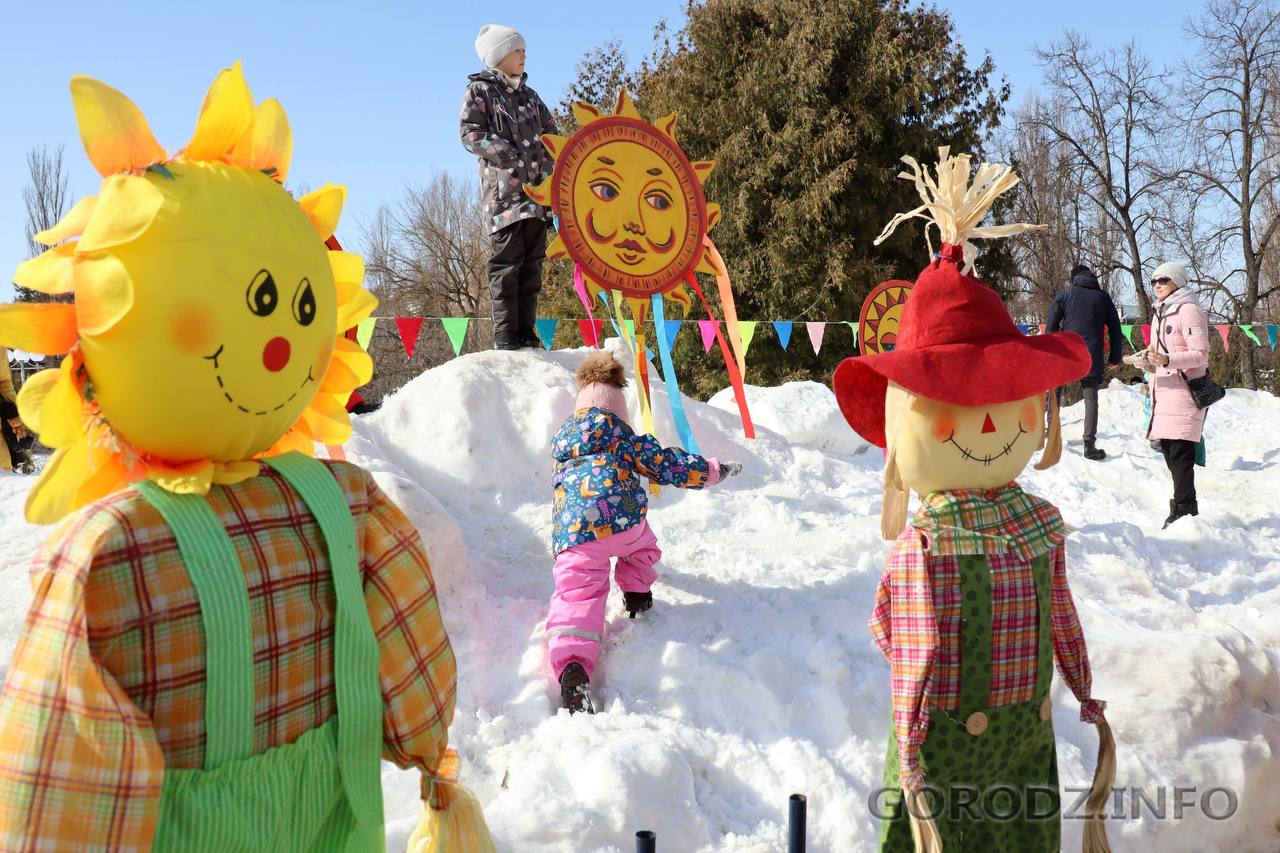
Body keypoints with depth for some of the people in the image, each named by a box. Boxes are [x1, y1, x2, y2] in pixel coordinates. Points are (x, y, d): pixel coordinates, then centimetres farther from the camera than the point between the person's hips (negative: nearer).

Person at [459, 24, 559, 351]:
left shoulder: (529, 95, 22)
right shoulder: (480, 90, 4)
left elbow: (551, 133, 25)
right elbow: (470, 134, -9)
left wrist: (546, 162, 4)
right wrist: (513, 155, -17)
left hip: (536, 191, 6)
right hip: (505, 189, -6)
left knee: (532, 262, 3)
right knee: (506, 261, -9)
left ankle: (526, 330, 7)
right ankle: (505, 333, -7)